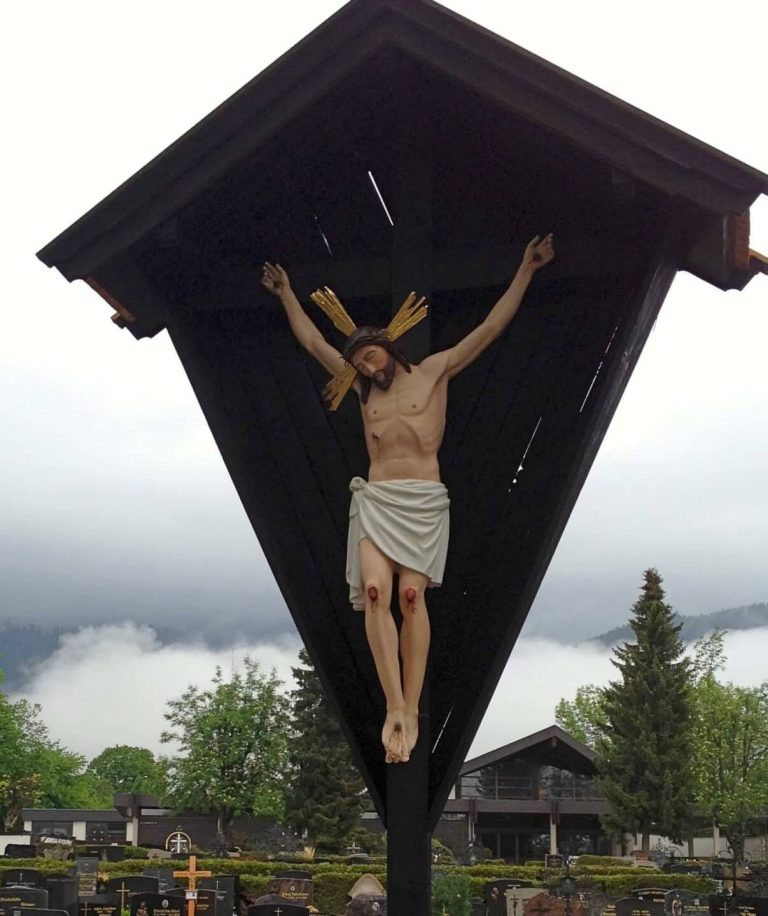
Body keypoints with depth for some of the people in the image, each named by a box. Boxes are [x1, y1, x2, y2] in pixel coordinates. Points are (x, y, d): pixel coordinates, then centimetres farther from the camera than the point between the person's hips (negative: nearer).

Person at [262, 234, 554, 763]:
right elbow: (314, 342, 28)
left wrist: (526, 270, 5)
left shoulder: (435, 372, 10)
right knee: (375, 592, -17)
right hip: (375, 498, 3)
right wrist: (287, 294, 33)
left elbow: (491, 328, 8)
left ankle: (411, 710, -12)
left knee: (412, 596, -12)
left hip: (424, 500, -3)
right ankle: (395, 708, -20)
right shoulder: (364, 389, 20)